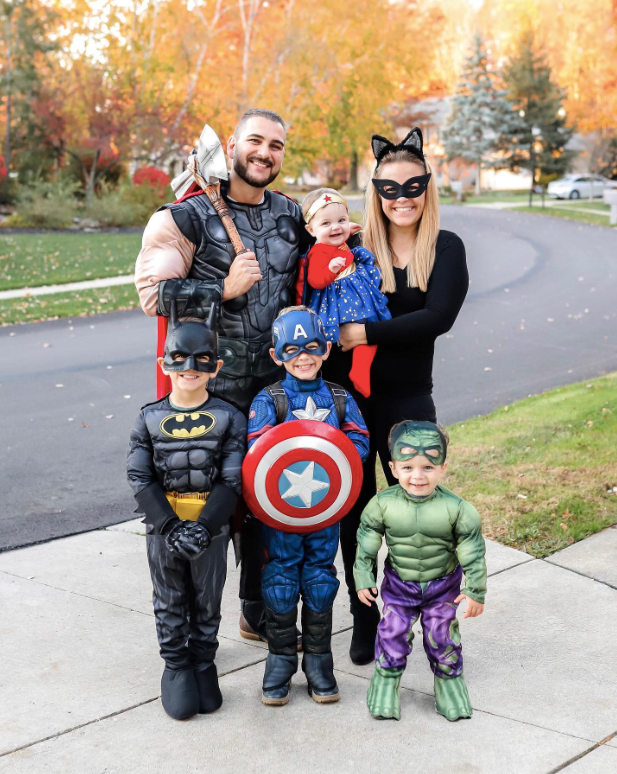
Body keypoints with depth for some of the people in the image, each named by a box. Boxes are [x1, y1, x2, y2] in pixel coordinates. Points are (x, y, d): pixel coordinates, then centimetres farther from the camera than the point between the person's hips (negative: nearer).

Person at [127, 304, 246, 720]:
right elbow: (140, 478, -6)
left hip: (210, 527, -1)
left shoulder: (228, 418, -5)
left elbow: (232, 481, -9)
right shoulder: (150, 419, -2)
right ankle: (176, 667, 30)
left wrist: (204, 526, -21)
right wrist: (170, 527, -18)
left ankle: (203, 663, 32)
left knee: (207, 602, 13)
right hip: (163, 526, 1)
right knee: (170, 603, 12)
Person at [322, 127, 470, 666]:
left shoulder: (446, 248, -1)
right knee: (355, 510, 10)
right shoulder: (354, 245, 0)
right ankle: (365, 622, 27)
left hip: (408, 399, -1)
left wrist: (366, 333, -20)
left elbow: (439, 317, -16)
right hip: (347, 397, 1)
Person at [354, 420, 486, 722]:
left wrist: (476, 591, -8)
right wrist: (363, 579, -1)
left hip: (442, 585, 0)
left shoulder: (455, 508, -22)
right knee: (393, 634, 4)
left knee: (442, 637, 9)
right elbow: (366, 542, -4)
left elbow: (473, 551, -12)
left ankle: (449, 684, 32)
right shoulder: (383, 504, -19)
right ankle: (386, 685, 26)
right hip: (398, 584, 1)